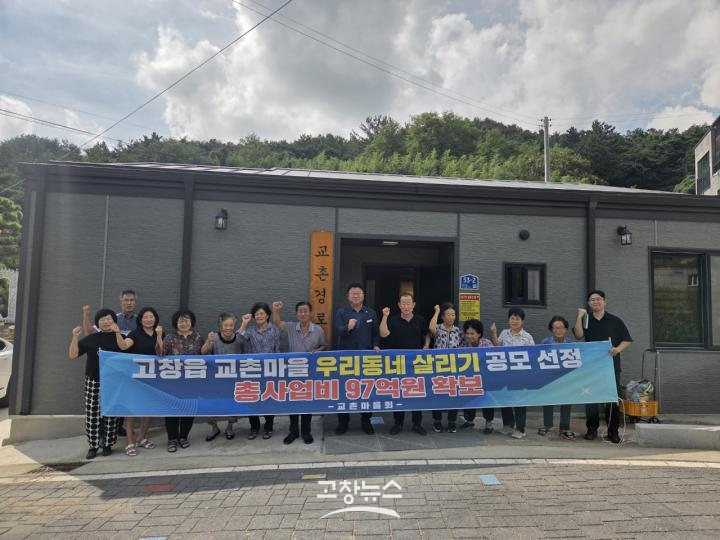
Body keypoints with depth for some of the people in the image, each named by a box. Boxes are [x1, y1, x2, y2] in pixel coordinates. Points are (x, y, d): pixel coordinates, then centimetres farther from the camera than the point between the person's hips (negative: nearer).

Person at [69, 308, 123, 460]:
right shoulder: (91, 338, 6)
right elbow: (72, 355, 3)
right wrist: (75, 337, -8)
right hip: (93, 381, 1)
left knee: (110, 414, 2)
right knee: (92, 414, 1)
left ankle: (107, 444, 16)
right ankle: (93, 446, 13)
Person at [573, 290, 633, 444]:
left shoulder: (615, 321, 5)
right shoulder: (586, 320, 9)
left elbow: (627, 340, 6)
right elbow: (579, 335, -8)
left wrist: (618, 349, -13)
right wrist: (579, 317, -13)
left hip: (611, 365, -1)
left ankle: (613, 431, 8)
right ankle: (592, 430, 12)